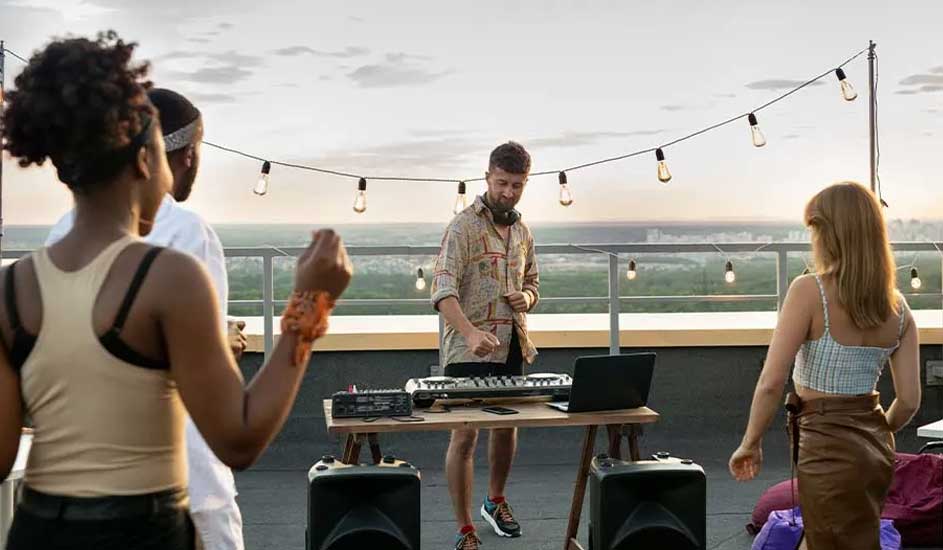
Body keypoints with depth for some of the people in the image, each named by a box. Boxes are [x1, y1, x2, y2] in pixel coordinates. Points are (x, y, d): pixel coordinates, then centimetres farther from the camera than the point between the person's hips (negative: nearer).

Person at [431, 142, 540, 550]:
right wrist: (470, 332, -38)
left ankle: (496, 501, 42)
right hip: (469, 350, -7)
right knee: (465, 436, -6)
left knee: (507, 426, 19)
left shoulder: (522, 232, 12)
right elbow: (443, 289, -22)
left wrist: (525, 297, -2)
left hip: (511, 347, 7)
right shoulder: (464, 225, -10)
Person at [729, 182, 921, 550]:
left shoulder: (809, 291, -17)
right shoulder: (898, 307, 0)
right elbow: (909, 401, 2)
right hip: (875, 449, 6)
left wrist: (751, 443, -6)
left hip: (828, 450, -6)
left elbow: (771, 383, -19)